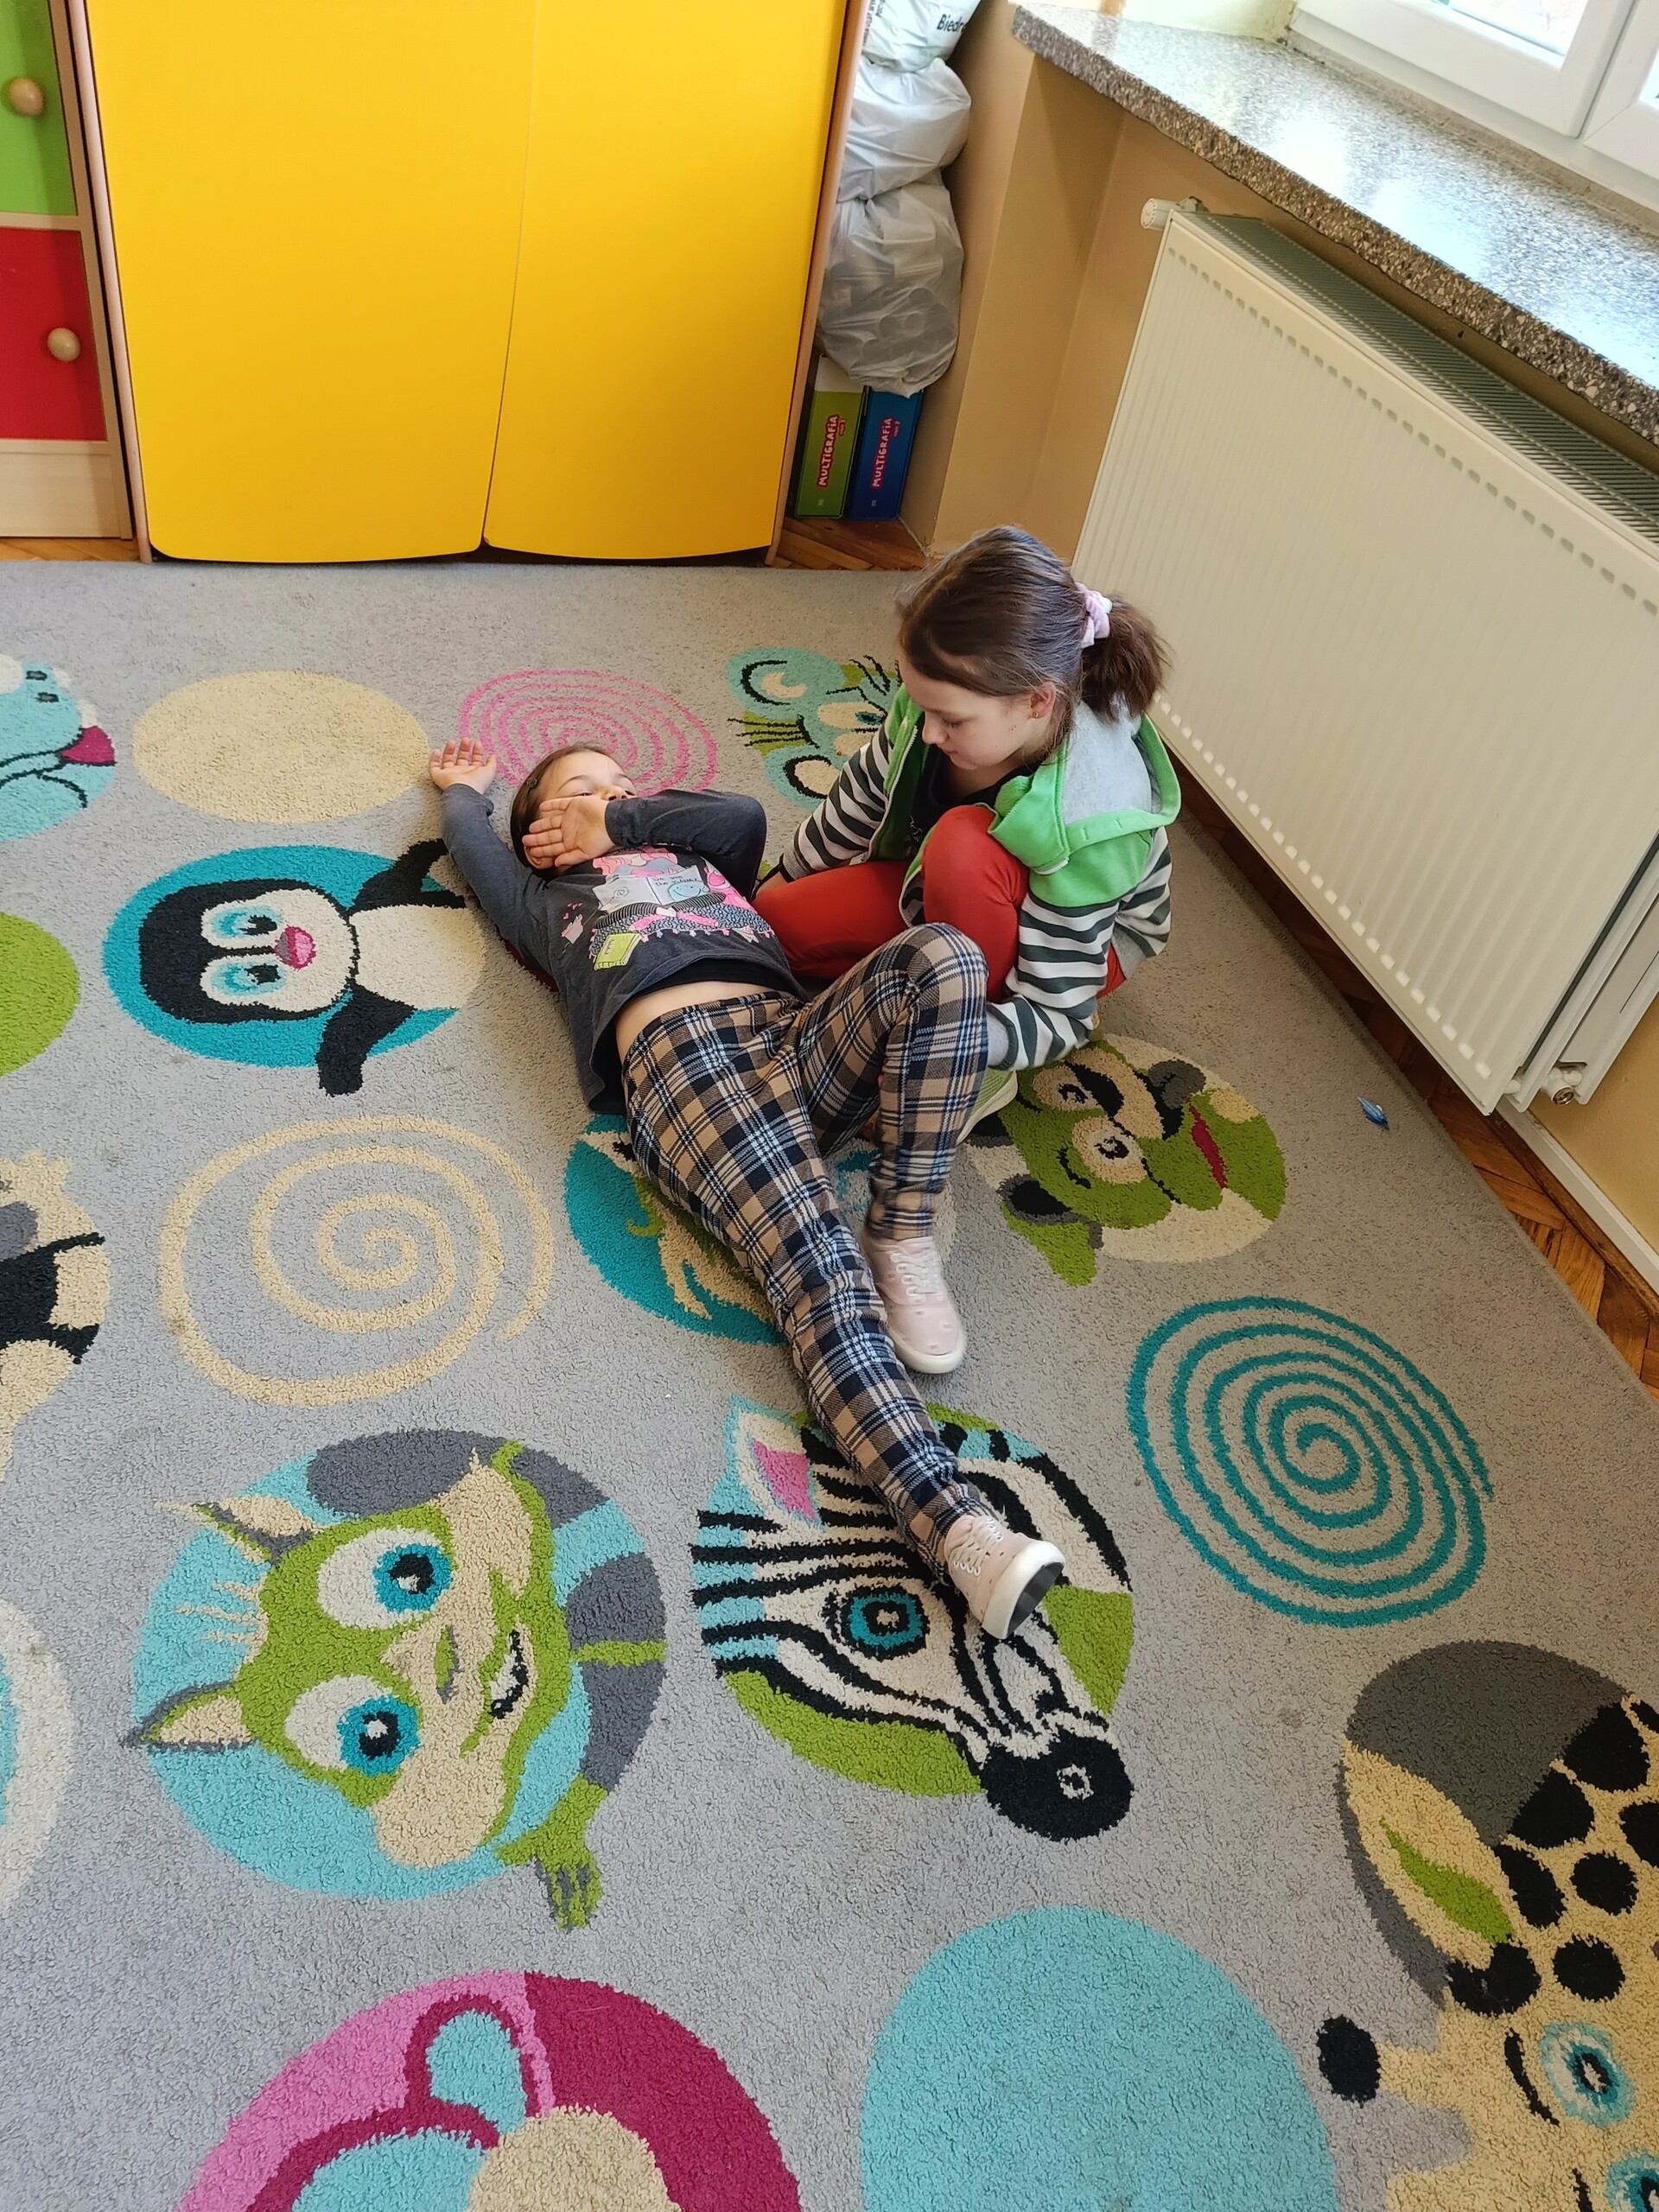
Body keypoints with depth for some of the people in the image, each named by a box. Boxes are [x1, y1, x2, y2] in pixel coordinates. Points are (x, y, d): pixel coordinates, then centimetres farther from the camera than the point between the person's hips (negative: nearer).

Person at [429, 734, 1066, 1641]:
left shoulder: (701, 859, 41)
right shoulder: (548, 902, 36)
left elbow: (747, 812, 23)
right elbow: (472, 847, 36)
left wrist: (625, 820, 31)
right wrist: (465, 787, 57)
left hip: (797, 1037, 4)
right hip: (679, 1057, -4)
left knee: (944, 954, -28)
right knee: (813, 1257, -31)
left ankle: (901, 1239, -24)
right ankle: (956, 1525, -47)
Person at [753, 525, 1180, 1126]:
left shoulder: (1087, 816, -40)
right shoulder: (945, 697, -26)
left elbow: (1059, 1018, -35)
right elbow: (864, 793, -4)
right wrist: (782, 880, 8)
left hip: (1081, 939, -5)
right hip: (948, 891, 6)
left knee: (963, 846, -38)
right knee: (781, 919, -9)